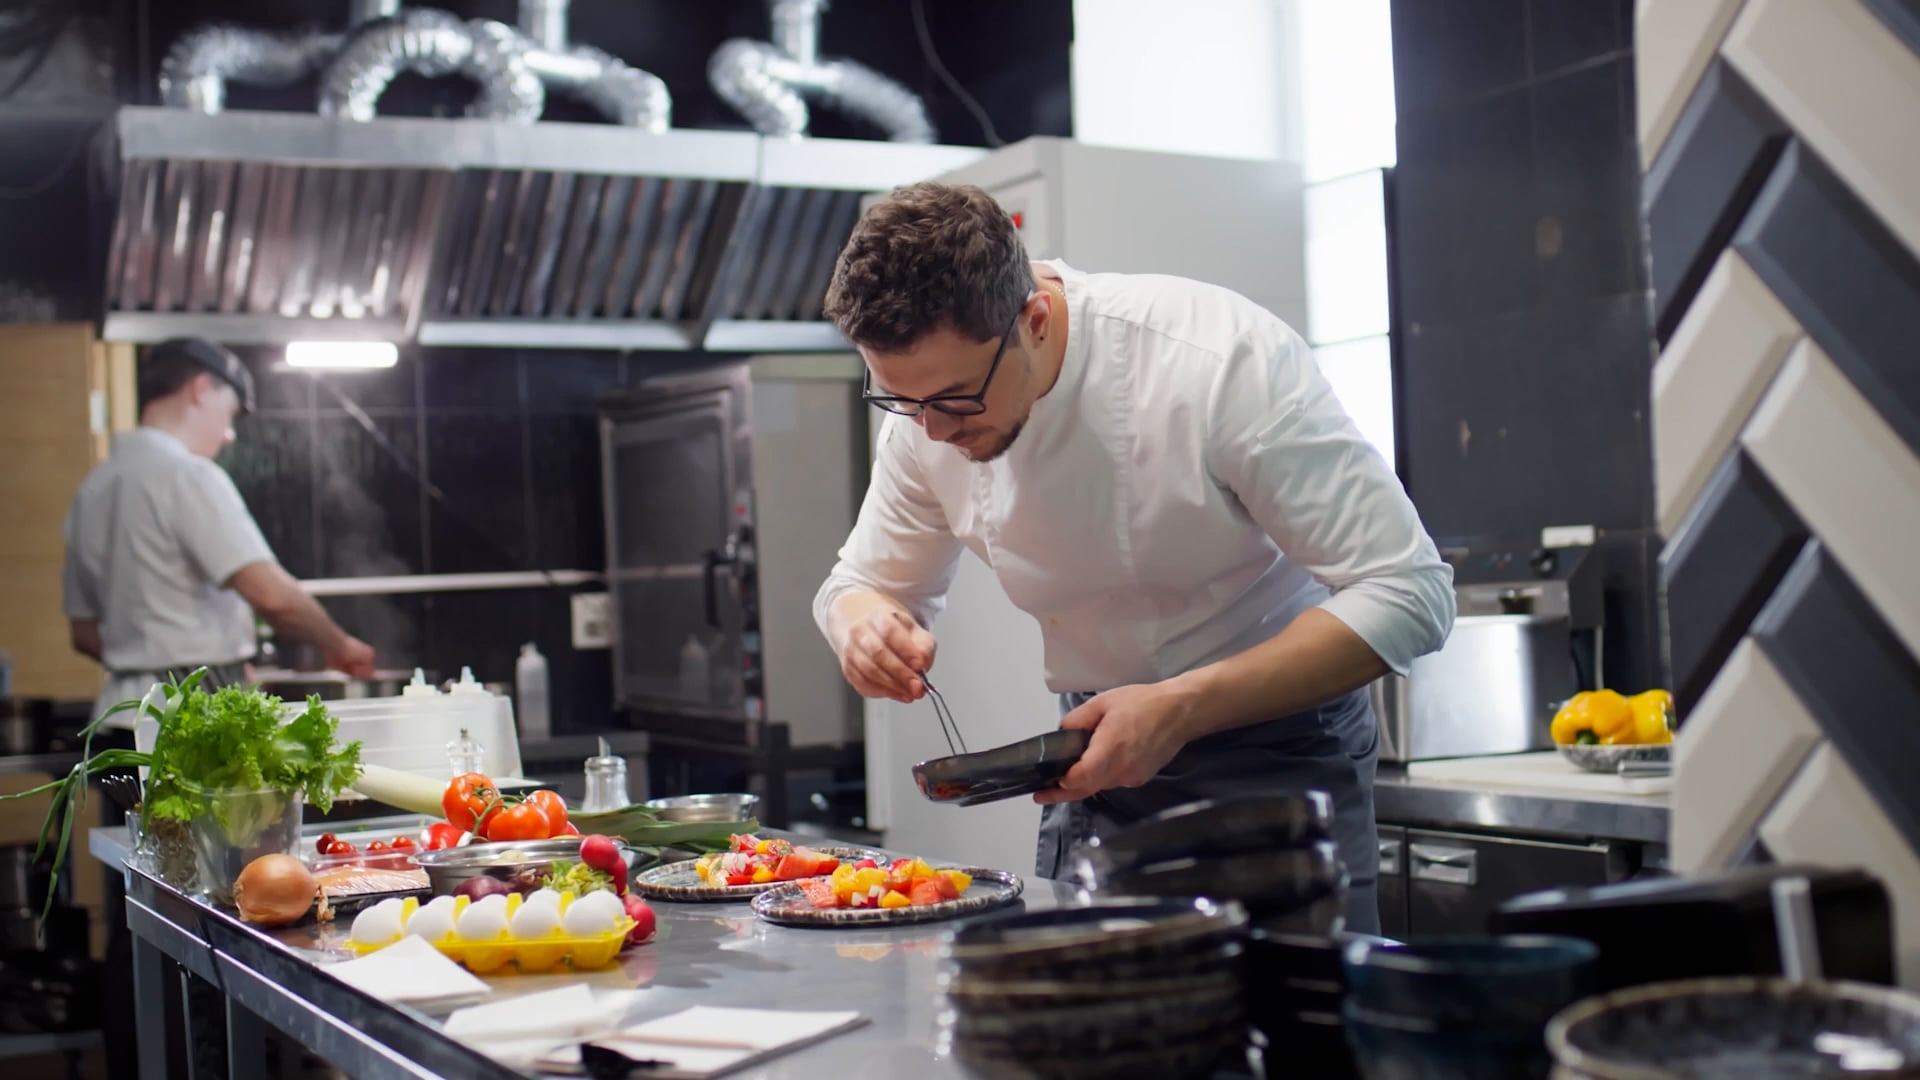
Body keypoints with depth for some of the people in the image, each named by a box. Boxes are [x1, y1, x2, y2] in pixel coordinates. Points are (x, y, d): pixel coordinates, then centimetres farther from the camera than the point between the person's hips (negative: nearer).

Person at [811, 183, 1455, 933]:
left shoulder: (1223, 360, -28)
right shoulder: (926, 397, -10)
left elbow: (1408, 591, -27)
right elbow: (864, 582, 6)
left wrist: (1182, 708, -35)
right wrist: (864, 624, -20)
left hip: (1272, 748, -4)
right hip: (1101, 748, 5)